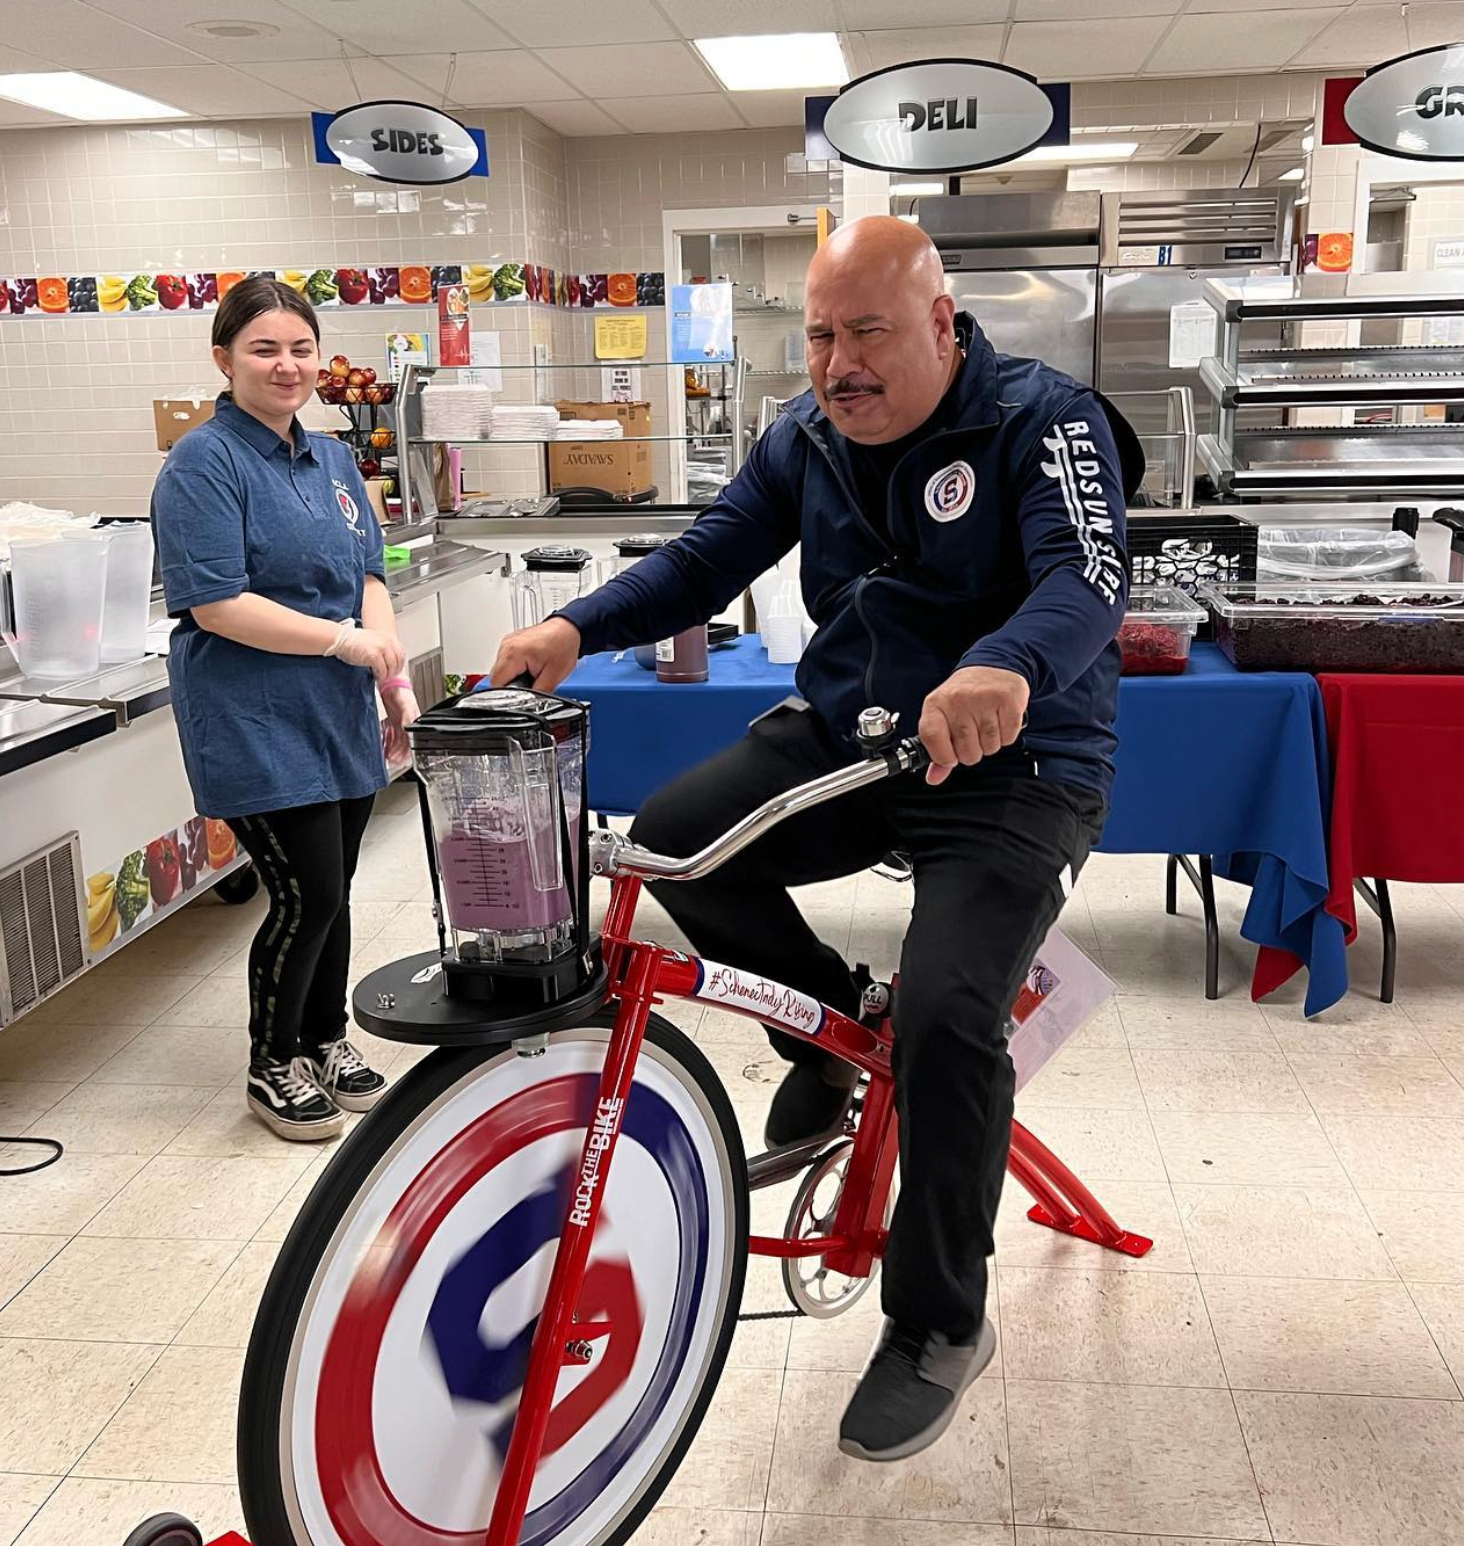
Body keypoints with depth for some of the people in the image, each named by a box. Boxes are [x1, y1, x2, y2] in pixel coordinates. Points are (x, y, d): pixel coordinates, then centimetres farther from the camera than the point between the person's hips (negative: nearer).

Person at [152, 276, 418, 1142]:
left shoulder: (332, 460, 12)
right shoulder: (205, 464, -10)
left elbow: (368, 578, 14)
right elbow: (216, 604, -18)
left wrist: (395, 681, 2)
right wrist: (345, 640, -18)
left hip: (340, 720, 7)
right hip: (258, 727, -7)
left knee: (333, 891, 13)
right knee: (306, 895, -5)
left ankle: (326, 1039, 33)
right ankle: (274, 1067, 17)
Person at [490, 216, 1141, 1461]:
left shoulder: (1043, 419, -12)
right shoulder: (809, 435, 5)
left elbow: (1089, 579, -28)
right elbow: (705, 562, 5)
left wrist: (1005, 666, -51)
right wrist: (577, 627, -13)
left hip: (1012, 772, -5)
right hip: (844, 738, 5)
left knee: (948, 1012, -24)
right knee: (672, 834, -19)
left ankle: (939, 1329, 2)